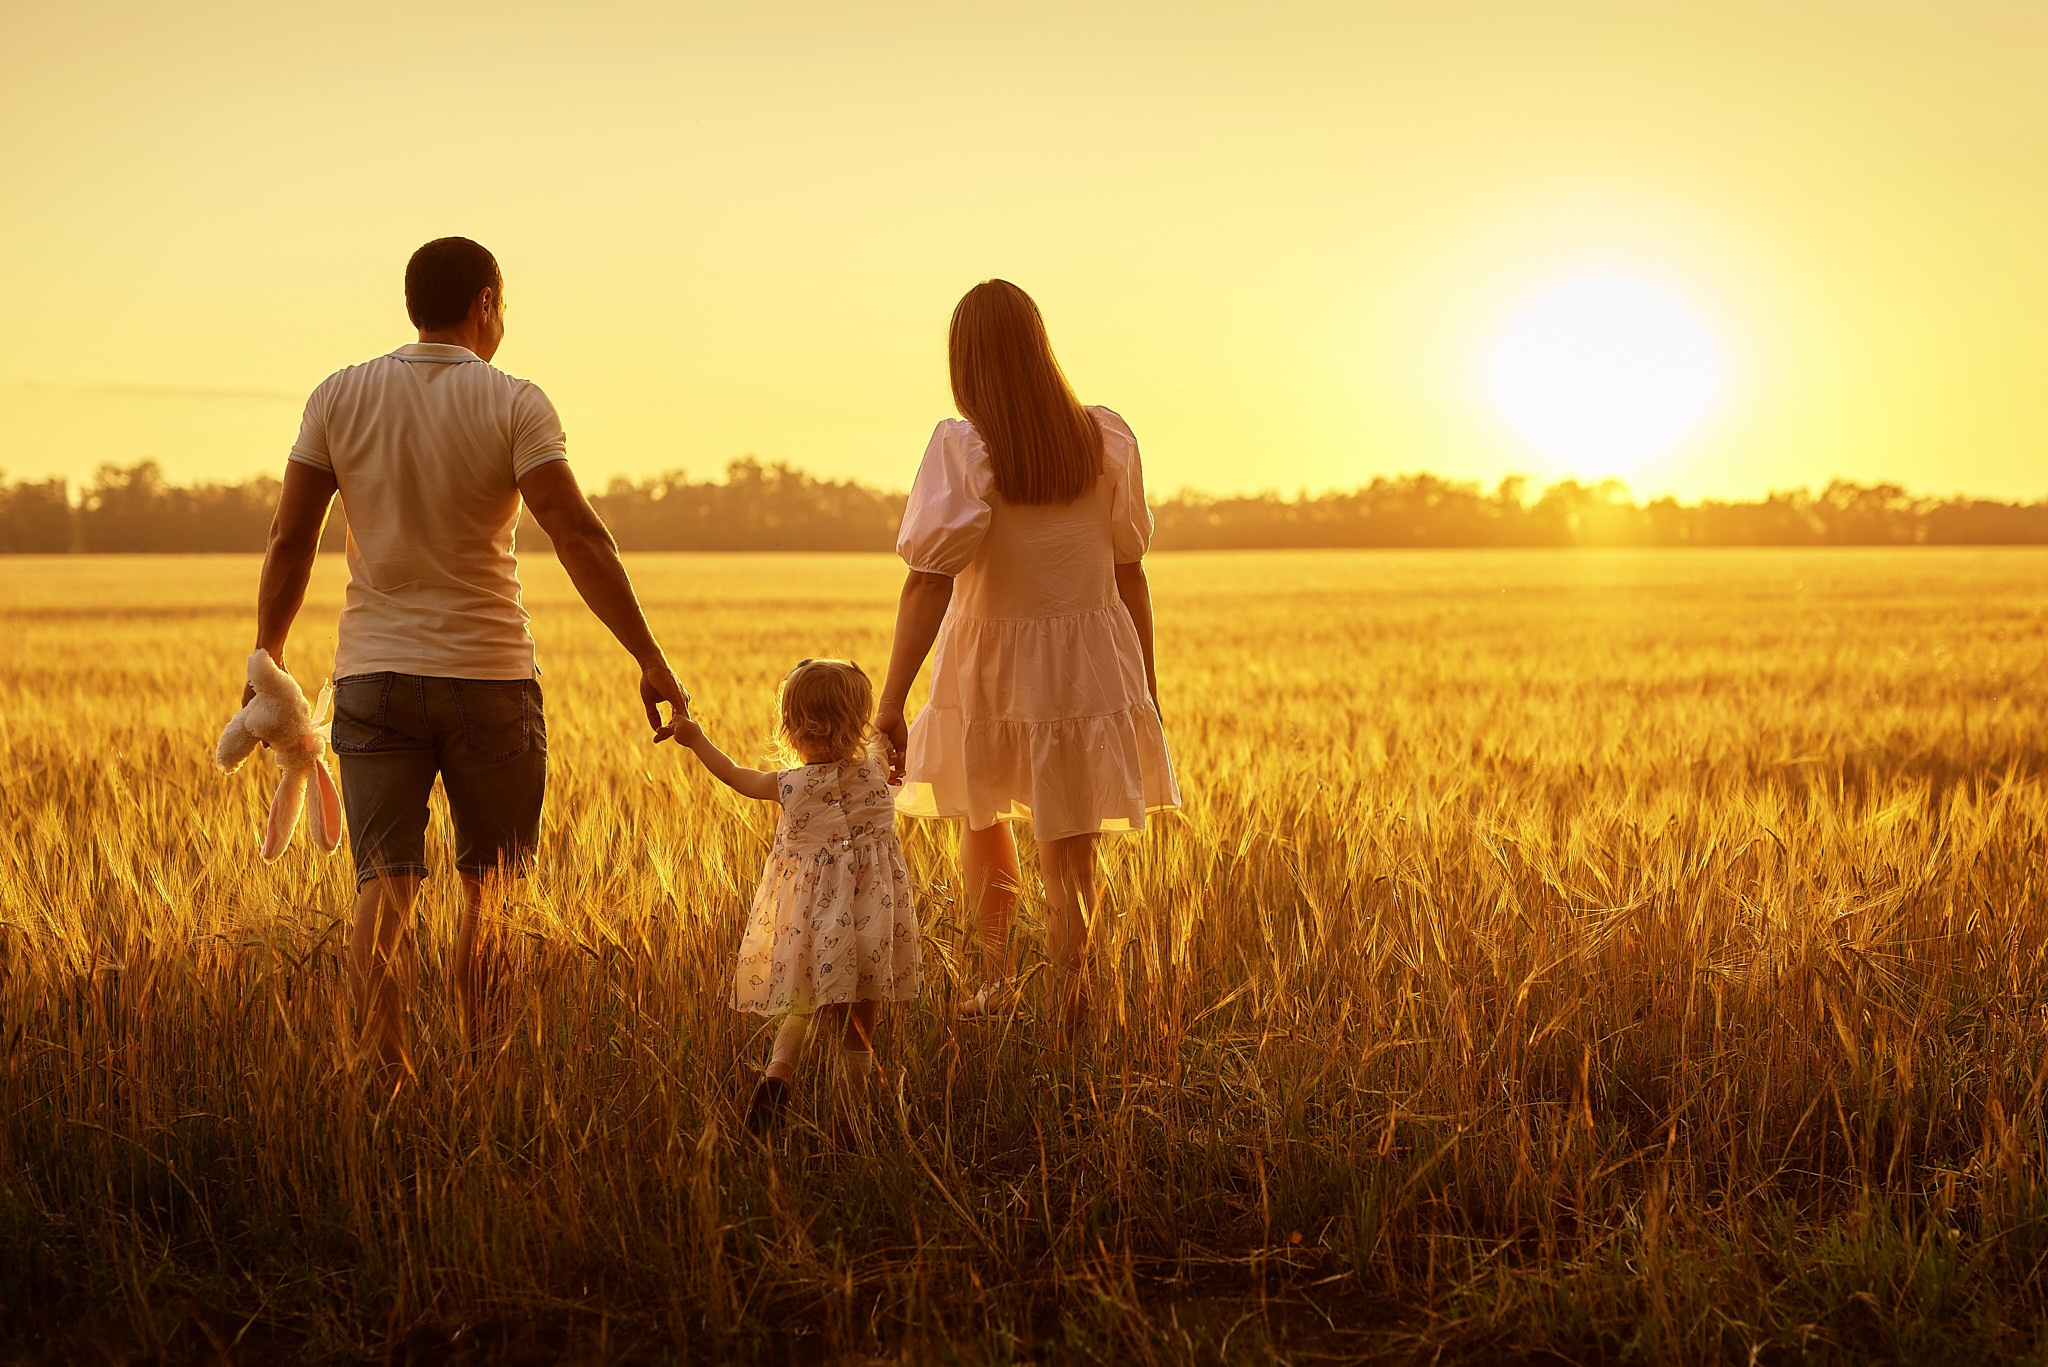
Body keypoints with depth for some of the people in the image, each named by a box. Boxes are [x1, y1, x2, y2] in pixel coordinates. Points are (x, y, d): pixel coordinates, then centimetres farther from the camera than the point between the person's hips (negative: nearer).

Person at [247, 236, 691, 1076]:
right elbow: (579, 538, -15)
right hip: (489, 675, -2)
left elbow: (289, 542, 3)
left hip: (373, 675, 2)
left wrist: (266, 658, 14)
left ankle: (386, 1066, -7)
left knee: (385, 880, 3)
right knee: (492, 885, 11)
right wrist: (650, 660, -13)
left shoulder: (339, 397, 2)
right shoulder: (513, 404, -6)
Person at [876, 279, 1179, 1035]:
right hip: (1093, 663, 1)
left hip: (988, 668, -1)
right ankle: (1071, 1006, -3)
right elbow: (1129, 572, 2)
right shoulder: (1108, 439, -4)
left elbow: (929, 582, -20)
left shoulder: (963, 447, -15)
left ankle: (995, 977, 34)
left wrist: (889, 703, -20)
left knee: (982, 821, 25)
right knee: (1069, 848, 6)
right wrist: (1145, 681, 12)